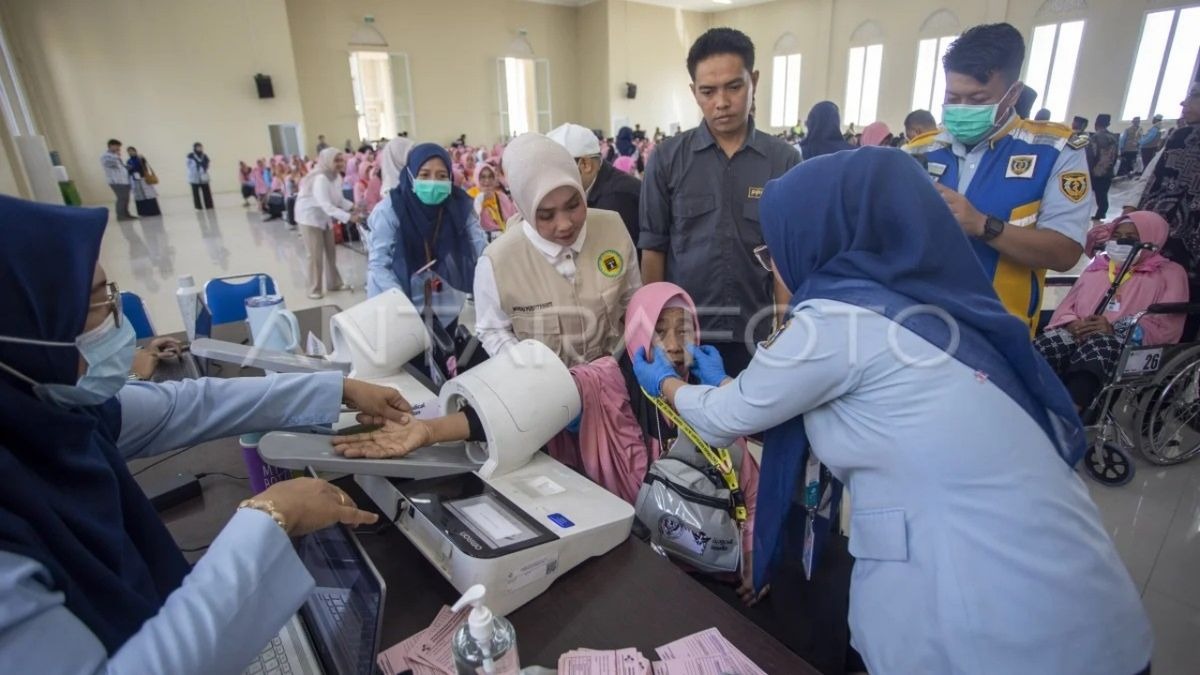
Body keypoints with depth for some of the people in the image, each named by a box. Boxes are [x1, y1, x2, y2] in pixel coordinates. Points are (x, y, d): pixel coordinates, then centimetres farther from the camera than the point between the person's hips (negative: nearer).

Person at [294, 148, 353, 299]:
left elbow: (339, 199, 2)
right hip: (310, 217, -8)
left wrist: (353, 206, -13)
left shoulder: (337, 176, -4)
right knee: (316, 255, -6)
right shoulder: (320, 179, -30)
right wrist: (348, 217, -44)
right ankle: (314, 290, 5)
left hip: (325, 217, 8)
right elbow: (327, 205, -38)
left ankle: (334, 283, 25)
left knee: (331, 251, 12)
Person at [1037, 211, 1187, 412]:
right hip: (1078, 334, 3)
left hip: (1127, 345, -3)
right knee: (1046, 345, -34)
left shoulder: (1169, 274, 19)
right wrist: (1073, 324, -5)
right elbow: (1068, 305, 20)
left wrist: (1115, 329, -14)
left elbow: (1165, 328, 4)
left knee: (1097, 345, -41)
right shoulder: (1098, 266, 31)